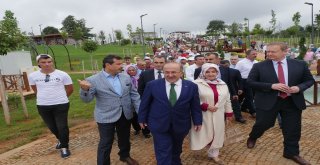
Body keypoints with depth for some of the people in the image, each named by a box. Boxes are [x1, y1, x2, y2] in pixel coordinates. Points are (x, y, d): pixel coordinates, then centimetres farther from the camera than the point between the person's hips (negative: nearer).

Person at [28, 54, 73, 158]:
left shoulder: (62, 74, -9)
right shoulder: (33, 76, 0)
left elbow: (70, 89, 2)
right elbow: (35, 90, 17)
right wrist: (44, 97, 16)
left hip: (61, 105, -3)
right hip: (42, 106, 4)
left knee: (62, 126, 2)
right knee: (52, 126, 19)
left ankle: (64, 147, 20)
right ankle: (61, 140, 46)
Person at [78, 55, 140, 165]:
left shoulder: (126, 77, 1)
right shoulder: (93, 80, -12)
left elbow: (134, 94, 4)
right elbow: (87, 99, -13)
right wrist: (85, 89, -34)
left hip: (125, 115, 5)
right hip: (106, 117, -4)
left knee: (125, 138, 22)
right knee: (106, 143, 8)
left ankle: (125, 155, 47)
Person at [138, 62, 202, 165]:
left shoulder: (191, 86, -6)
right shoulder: (152, 85, -9)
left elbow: (195, 106, 1)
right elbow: (145, 103, -1)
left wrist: (197, 121, 4)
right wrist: (142, 119, 3)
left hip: (181, 125, 3)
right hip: (159, 125, -2)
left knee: (176, 149, 24)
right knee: (163, 153, 3)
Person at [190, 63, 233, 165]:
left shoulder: (223, 84, 7)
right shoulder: (197, 84, -12)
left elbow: (227, 100, 14)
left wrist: (229, 113, 14)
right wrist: (206, 106, -17)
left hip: (218, 115, 5)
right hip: (203, 115, -4)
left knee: (216, 135, 13)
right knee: (204, 134, 2)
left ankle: (214, 154, 31)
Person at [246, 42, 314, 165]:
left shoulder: (300, 65, 1)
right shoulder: (259, 66, -7)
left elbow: (309, 80, 9)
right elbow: (250, 81, -10)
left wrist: (299, 87, -13)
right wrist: (272, 86, -19)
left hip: (293, 102, 3)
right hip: (268, 101, -2)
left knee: (293, 129, 12)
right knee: (262, 124, 8)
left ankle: (291, 153, 33)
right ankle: (252, 137, 40)